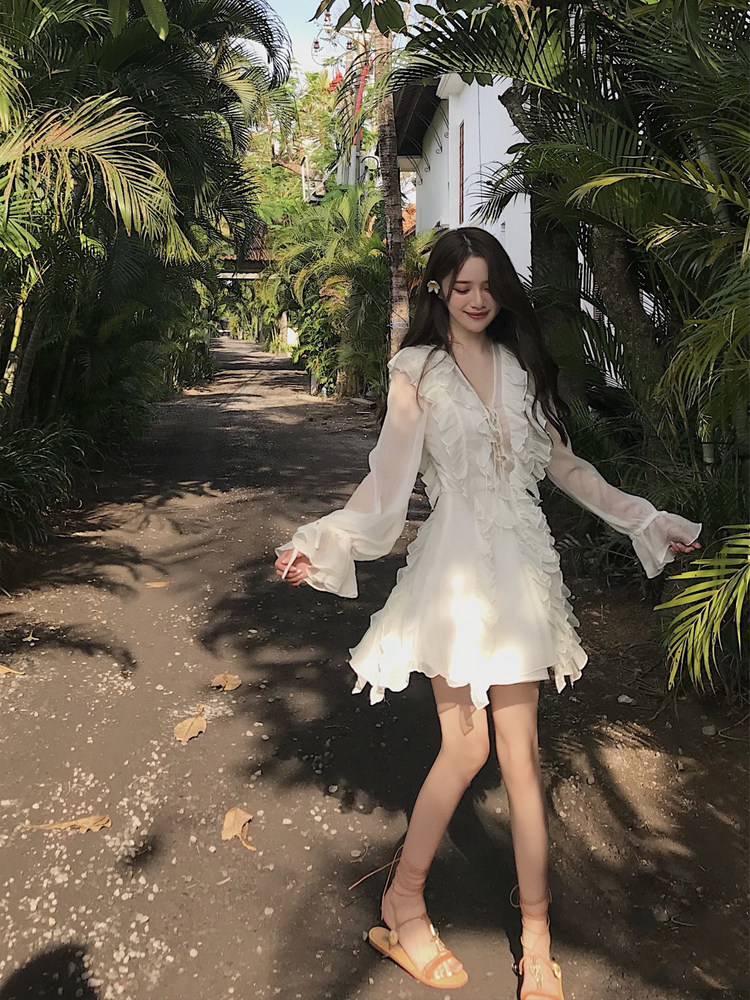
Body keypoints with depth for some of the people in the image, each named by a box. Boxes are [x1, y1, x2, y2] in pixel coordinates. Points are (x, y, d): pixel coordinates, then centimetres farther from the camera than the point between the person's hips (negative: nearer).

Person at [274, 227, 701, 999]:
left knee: (519, 748, 5)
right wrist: (321, 541, -19)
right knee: (466, 745, -3)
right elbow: (390, 476, -6)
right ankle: (403, 903, 21)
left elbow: (562, 463, 16)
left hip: (520, 561, 3)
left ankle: (535, 937, 18)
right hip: (456, 563, -3)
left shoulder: (521, 365, 12)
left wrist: (647, 521, 18)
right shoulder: (417, 371, 2)